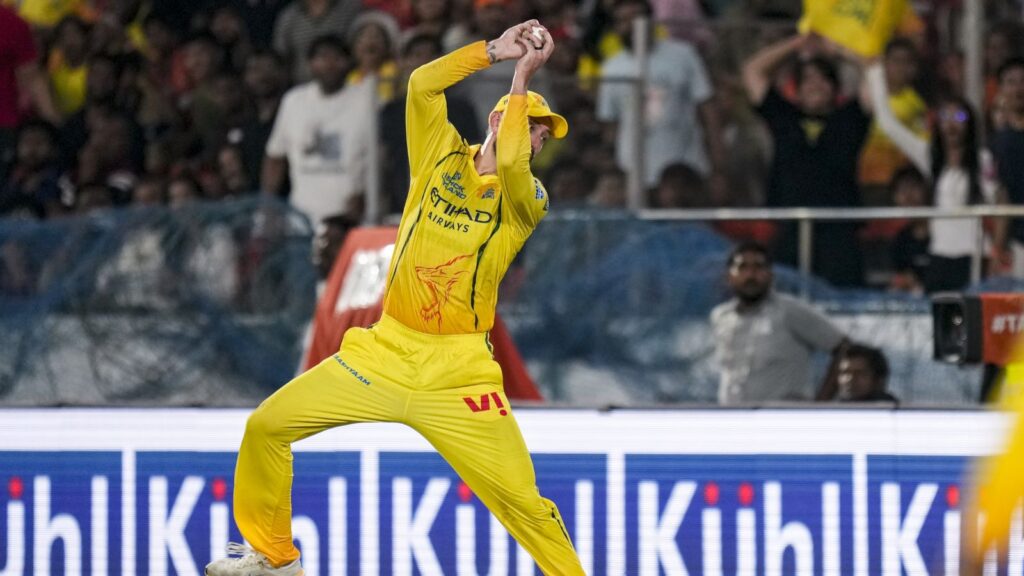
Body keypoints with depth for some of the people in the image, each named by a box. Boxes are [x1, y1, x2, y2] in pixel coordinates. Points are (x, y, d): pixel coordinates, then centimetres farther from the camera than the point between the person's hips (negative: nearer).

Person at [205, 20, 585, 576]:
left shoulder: (527, 199, -2)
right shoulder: (443, 157, 7)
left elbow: (509, 163, -25)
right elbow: (421, 86, -7)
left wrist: (521, 75, -17)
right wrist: (494, 50, -12)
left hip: (458, 371, -3)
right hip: (385, 350, 3)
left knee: (521, 498, -13)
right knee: (267, 426, 1)